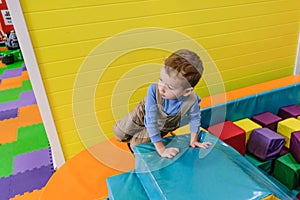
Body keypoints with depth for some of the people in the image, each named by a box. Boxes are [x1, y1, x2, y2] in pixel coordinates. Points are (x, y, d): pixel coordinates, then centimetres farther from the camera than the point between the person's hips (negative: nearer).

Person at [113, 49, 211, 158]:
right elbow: (151, 121, -41)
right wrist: (161, 149, -37)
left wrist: (193, 141, -9)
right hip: (144, 114, 0)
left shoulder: (191, 101, -40)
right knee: (119, 133, 13)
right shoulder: (153, 90, -45)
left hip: (163, 126, 1)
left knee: (135, 144, 0)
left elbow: (194, 119, -17)